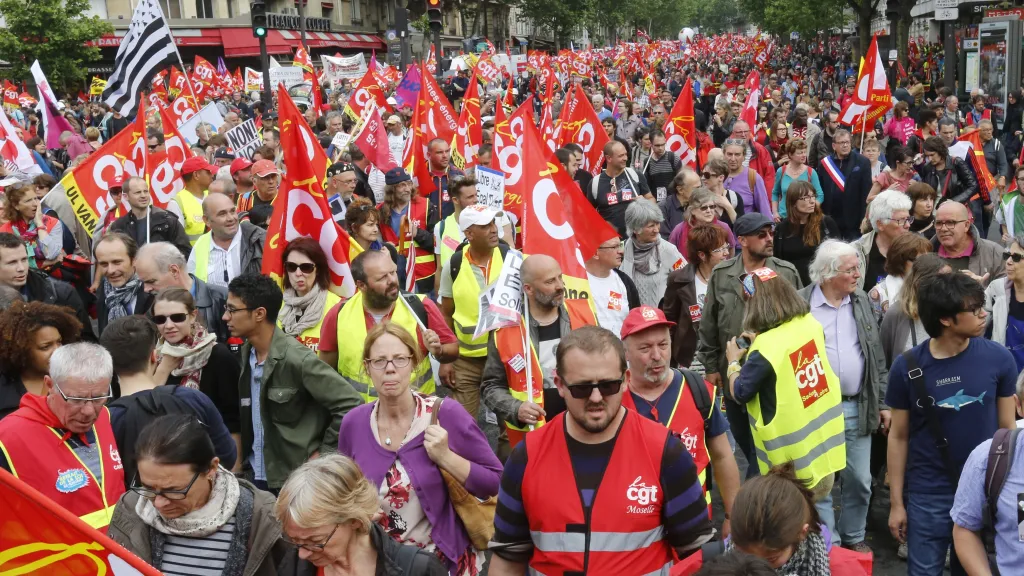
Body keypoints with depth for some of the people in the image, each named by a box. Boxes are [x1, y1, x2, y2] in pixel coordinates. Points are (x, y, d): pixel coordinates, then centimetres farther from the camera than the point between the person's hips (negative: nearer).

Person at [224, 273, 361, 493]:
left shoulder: (297, 359, -19)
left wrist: (324, 453, -13)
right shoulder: (245, 355, 4)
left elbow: (349, 404, -20)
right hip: (253, 477, 7)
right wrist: (242, 461, 5)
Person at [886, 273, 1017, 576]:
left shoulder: (999, 359, -9)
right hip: (928, 496, -1)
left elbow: (1007, 428, 1)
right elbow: (898, 436, -3)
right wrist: (896, 502, 0)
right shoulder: (907, 367, -12)